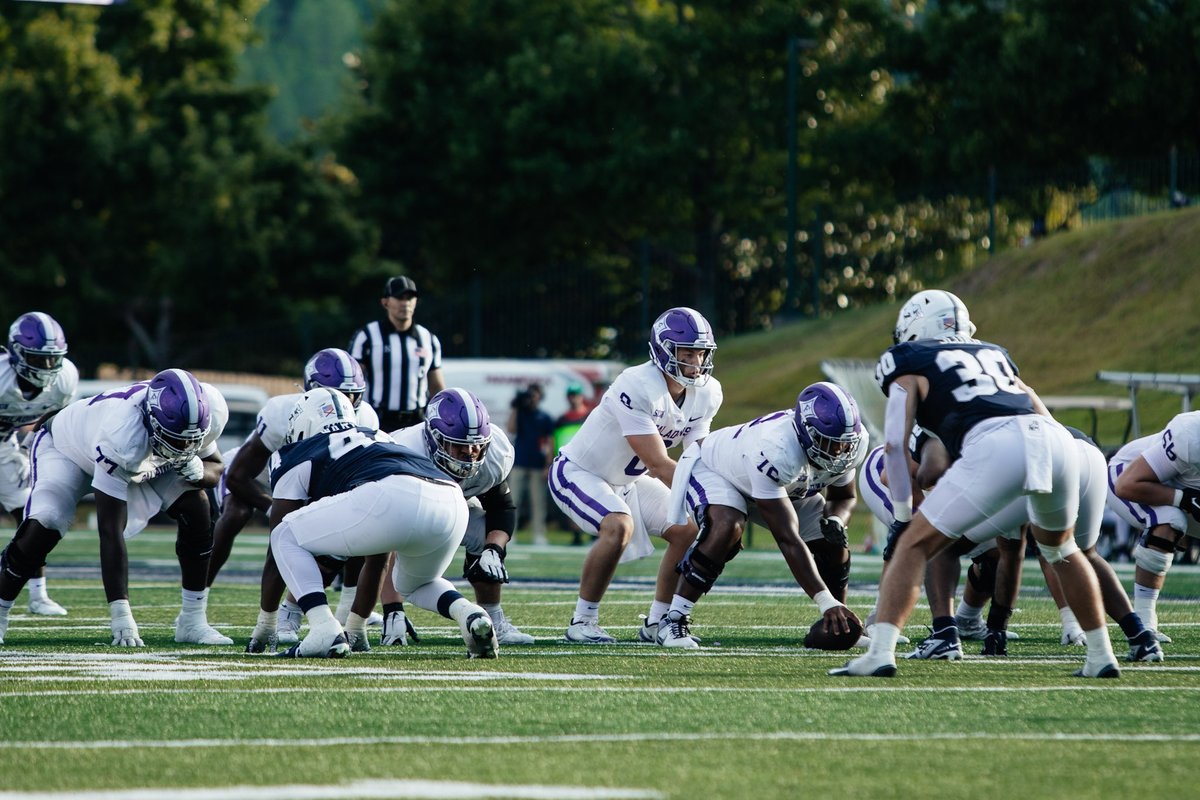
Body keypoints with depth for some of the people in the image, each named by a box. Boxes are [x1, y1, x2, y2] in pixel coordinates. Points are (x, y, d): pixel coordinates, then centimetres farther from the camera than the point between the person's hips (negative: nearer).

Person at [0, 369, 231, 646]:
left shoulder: (208, 411, -31)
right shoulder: (122, 436, -47)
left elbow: (214, 467, -7)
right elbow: (111, 532, -44)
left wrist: (198, 471, -35)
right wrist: (121, 617, -46)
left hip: (143, 459, 5)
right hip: (65, 449, -5)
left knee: (195, 505, -15)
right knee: (42, 528, -27)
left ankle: (193, 621, -3)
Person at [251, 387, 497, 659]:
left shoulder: (299, 457, 23)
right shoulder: (378, 438, 41)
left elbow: (279, 548, 28)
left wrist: (265, 619, 40)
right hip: (452, 504, 6)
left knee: (287, 537, 15)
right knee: (415, 584, 36)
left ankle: (325, 629, -4)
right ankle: (468, 614, 5)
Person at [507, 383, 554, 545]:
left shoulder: (544, 418, 7)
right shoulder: (519, 413, 8)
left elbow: (549, 442, 5)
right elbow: (511, 429, -8)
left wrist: (548, 466, -2)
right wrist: (515, 408, -8)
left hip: (537, 464, 0)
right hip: (519, 463, 0)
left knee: (538, 501, 1)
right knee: (513, 499, -2)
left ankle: (539, 535, 3)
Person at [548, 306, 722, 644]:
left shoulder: (706, 394, -8)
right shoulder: (638, 388, -34)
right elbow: (658, 465, -33)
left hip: (628, 480, 8)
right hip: (578, 473, -8)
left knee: (690, 530, -3)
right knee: (619, 527, -32)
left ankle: (656, 623, 9)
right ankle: (583, 622, -17)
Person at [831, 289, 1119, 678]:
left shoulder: (910, 363, 22)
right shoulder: (993, 355, 37)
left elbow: (895, 443, 11)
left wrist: (902, 515, 19)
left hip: (995, 447, -5)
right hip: (1057, 441, 5)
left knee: (915, 547, 7)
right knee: (1059, 546, 31)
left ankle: (881, 652, -6)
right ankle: (1101, 656, 30)